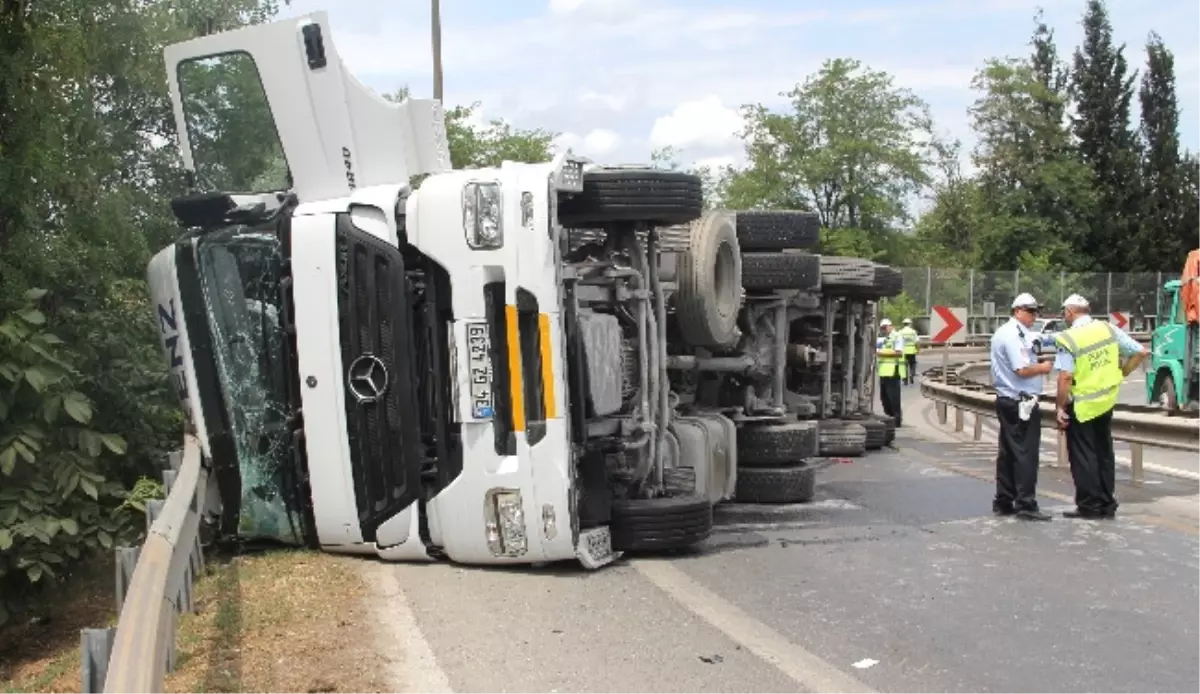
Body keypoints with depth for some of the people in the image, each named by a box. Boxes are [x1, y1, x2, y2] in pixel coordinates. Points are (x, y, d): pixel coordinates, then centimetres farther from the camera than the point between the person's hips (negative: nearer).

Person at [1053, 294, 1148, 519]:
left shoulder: (1068, 339, -17)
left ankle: (1089, 505, 5)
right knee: (1104, 453, 16)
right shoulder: (1109, 329, -1)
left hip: (1081, 405, -6)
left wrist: (1060, 407, -14)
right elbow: (1140, 352, 0)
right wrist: (1122, 373, 10)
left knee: (1083, 456, 4)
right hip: (1106, 401, 6)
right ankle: (1107, 505, 22)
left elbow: (1066, 377, -22)